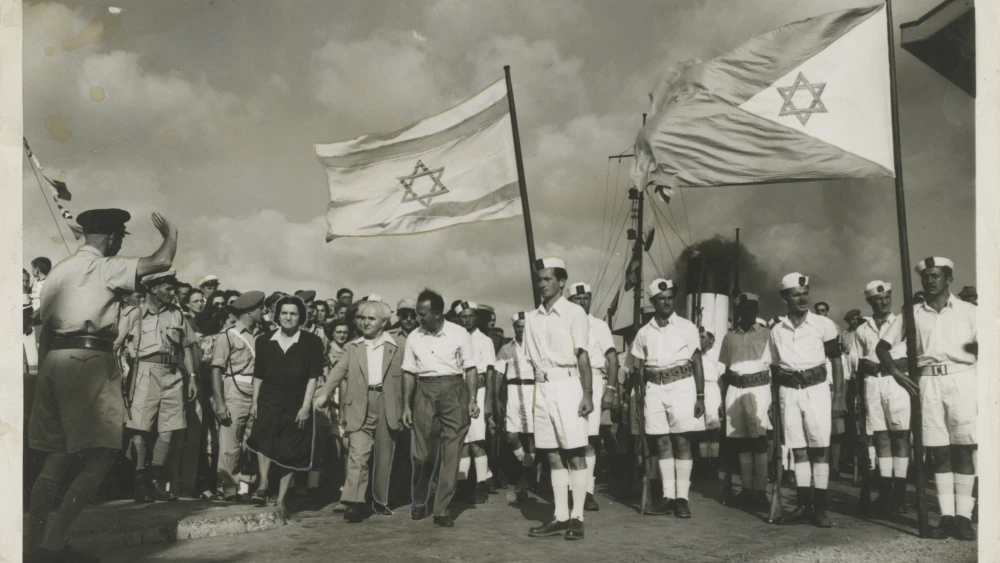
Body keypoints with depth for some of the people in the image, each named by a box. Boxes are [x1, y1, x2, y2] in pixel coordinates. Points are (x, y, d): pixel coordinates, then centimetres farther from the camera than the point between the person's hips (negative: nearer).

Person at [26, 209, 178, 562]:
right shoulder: (104, 267, -4)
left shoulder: (60, 270, 19)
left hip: (55, 359, 9)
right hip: (88, 360, -9)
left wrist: (45, 371, 21)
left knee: (58, 458, 12)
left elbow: (45, 325, 18)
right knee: (101, 456, -6)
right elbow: (162, 261, -13)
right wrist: (170, 234, 7)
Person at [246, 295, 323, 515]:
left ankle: (281, 499, 13)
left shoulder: (312, 342, -2)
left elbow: (312, 377, -5)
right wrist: (254, 402, 3)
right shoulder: (264, 341, 7)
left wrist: (305, 407, -11)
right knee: (263, 437, -26)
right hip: (268, 400, 1)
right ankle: (263, 483, -19)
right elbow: (258, 375, 11)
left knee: (289, 453, 2)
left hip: (296, 404, -1)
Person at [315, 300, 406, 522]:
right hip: (360, 407, 0)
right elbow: (338, 371, -1)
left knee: (384, 455, 10)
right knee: (357, 454, -9)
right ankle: (355, 503, -12)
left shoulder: (399, 345, 4)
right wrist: (324, 394, -15)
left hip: (387, 405, 0)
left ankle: (380, 500, 24)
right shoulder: (352, 347, 9)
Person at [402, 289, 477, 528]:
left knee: (450, 453, -1)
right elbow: (409, 373, 9)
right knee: (421, 452, 5)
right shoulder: (413, 337, 5)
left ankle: (442, 510, 7)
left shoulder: (459, 334, -3)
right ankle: (419, 501, 28)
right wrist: (406, 405, 6)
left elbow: (470, 369, -1)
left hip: (454, 391, -2)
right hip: (424, 392, 2)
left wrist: (472, 399, -10)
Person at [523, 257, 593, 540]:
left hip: (566, 384, -5)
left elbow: (583, 356, -4)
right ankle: (560, 517, 14)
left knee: (575, 453, -3)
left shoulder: (574, 312, -1)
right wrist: (532, 393, 8)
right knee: (553, 454, 8)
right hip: (542, 388, 5)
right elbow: (532, 359, 14)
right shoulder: (531, 318, 14)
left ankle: (577, 517, 3)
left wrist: (587, 393, -11)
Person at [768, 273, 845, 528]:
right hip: (789, 392, 3)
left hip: (817, 389, -3)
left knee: (820, 448, -3)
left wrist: (839, 398, -4)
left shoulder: (824, 325, -1)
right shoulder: (776, 330, 8)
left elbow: (837, 362, 1)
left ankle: (820, 508, 3)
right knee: (798, 449, 6)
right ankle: (803, 505, 11)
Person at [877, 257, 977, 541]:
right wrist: (898, 374, 1)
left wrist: (980, 346, -20)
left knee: (964, 448, -3)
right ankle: (946, 515, 6)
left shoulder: (968, 311, 7)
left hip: (962, 379, -2)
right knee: (939, 451, 2)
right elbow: (882, 347, 13)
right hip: (928, 383, 2)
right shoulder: (912, 314, 12)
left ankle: (963, 515, 2)